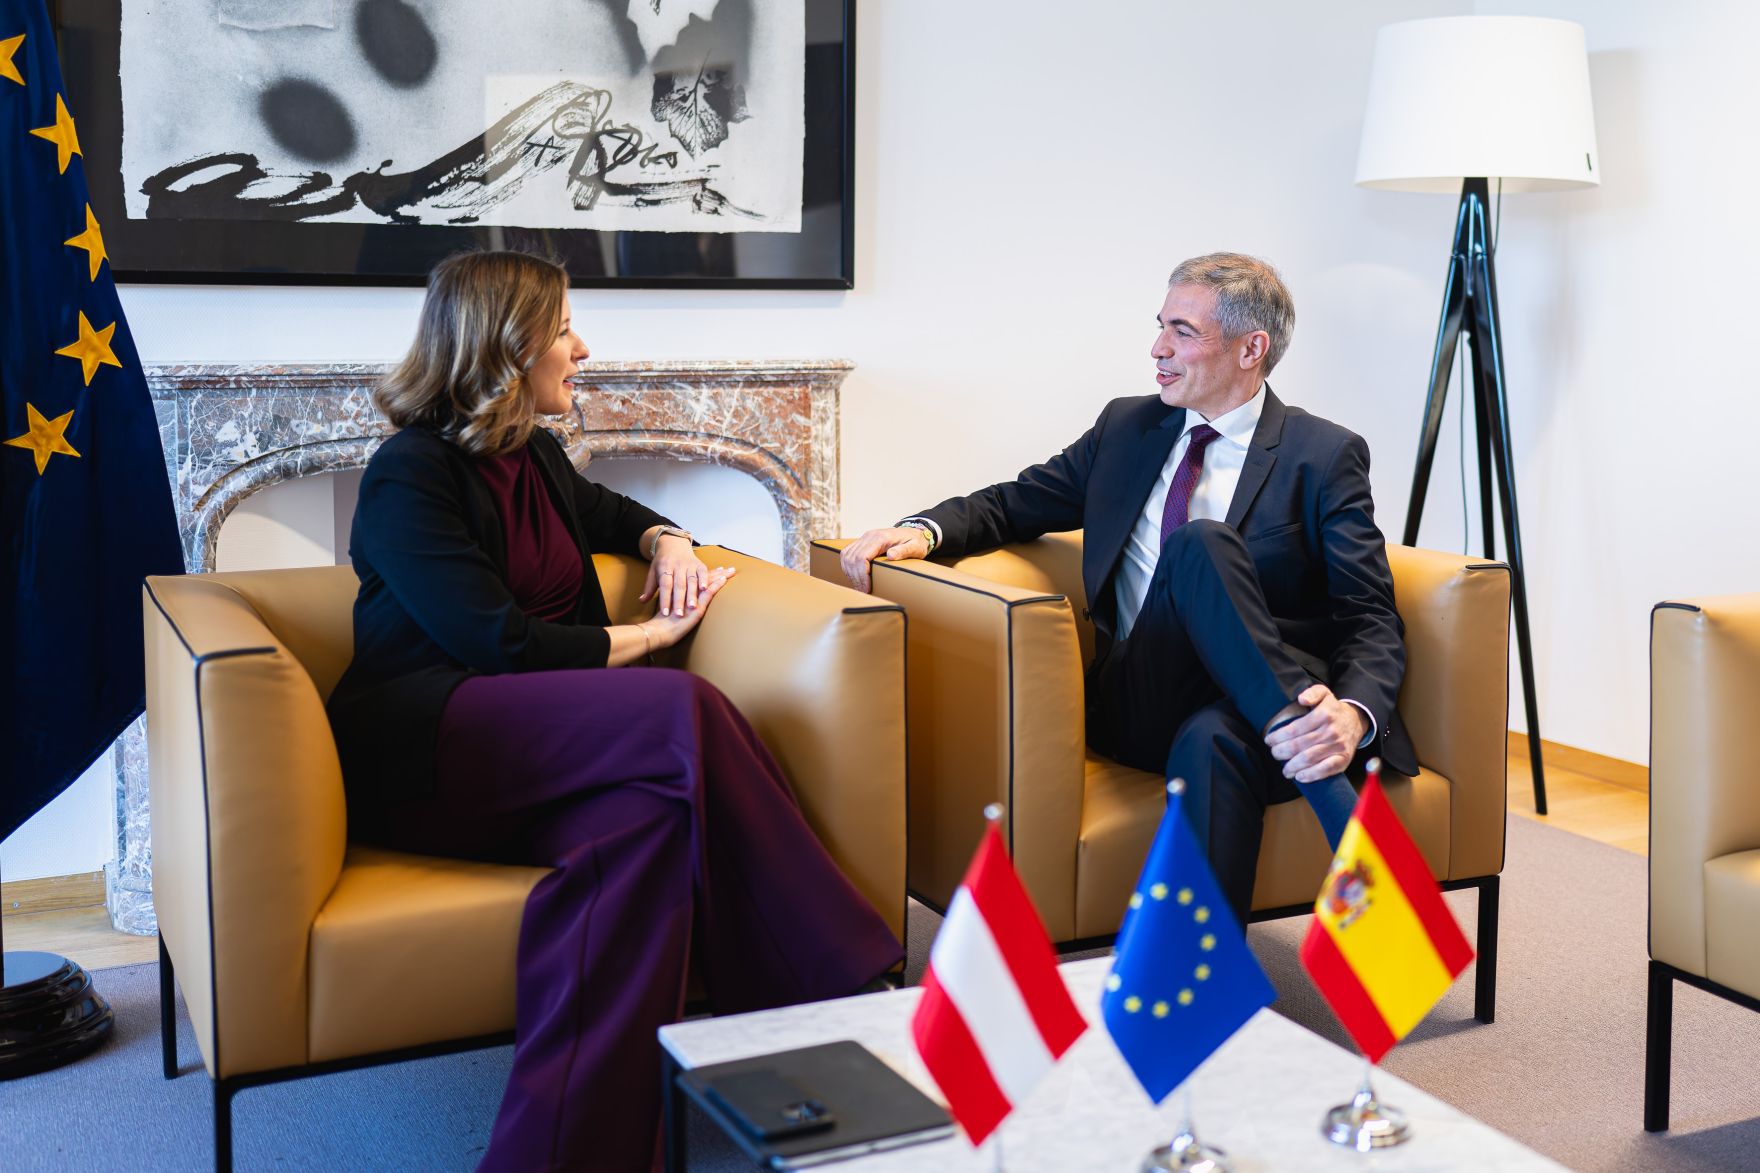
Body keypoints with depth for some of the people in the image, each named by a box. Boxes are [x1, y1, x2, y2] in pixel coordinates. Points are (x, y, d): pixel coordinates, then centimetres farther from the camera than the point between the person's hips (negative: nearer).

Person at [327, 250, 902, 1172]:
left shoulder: (533, 456, 20)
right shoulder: (411, 474, -5)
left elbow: (602, 509, 42)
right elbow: (499, 642, -14)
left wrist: (665, 539, 18)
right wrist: (651, 635, -5)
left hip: (547, 744, 7)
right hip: (424, 746, -7)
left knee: (646, 821, -31)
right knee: (684, 712, -31)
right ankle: (836, 985, -26)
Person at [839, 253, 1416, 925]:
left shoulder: (1324, 457, 4)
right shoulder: (1127, 428, 18)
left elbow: (1372, 620, -3)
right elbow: (1016, 504, 23)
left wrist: (1352, 716, -26)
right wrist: (922, 531, -1)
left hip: (1250, 709, -3)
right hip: (1136, 708, 3)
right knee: (1201, 544, -28)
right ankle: (1329, 792, -36)